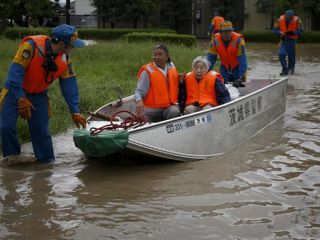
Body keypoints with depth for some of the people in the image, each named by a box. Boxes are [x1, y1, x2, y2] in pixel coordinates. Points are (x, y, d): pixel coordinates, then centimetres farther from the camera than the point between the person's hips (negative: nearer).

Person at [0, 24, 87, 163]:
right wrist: (21, 99, -32)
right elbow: (15, 72, -30)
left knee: (41, 130, -1)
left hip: (38, 94, 4)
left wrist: (75, 112, -9)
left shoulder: (64, 60, -11)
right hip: (16, 90, -4)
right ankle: (12, 158, 10)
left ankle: (47, 161, 12)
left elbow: (69, 85, -6)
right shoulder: (31, 46, -29)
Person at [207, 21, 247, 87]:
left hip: (237, 67, -2)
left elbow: (242, 59, -32)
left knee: (237, 85, -5)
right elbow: (211, 58, -16)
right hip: (224, 67, 3)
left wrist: (241, 76, -37)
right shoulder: (215, 40, -21)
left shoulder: (238, 40, -30)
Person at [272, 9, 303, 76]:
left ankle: (291, 69, 30)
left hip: (292, 40, -1)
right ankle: (285, 70, -7)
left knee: (291, 55, 4)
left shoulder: (297, 20, -13)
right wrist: (280, 33, -24)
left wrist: (292, 33, -32)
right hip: (284, 40, 1)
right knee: (281, 54, -16)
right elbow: (274, 29, -5)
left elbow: (300, 31, -16)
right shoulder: (280, 19, -9)